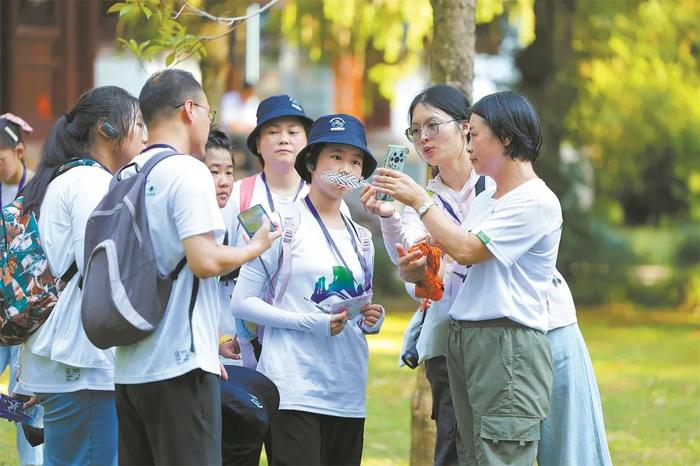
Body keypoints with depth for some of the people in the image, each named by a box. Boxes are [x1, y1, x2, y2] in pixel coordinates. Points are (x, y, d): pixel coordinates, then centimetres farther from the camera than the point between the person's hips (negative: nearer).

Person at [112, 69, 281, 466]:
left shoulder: (128, 177, 14)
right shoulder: (188, 171, -9)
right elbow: (205, 261, -19)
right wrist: (256, 247, 0)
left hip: (129, 369, 8)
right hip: (179, 366, -8)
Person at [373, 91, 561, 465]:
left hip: (508, 346, -9)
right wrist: (419, 270, 0)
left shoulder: (537, 202, -10)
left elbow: (465, 250, -16)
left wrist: (419, 200, -7)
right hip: (463, 340, 9)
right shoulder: (483, 201, 18)